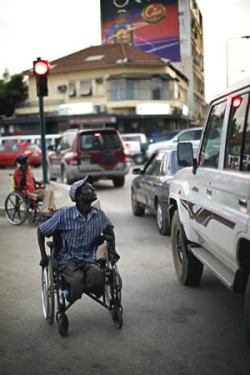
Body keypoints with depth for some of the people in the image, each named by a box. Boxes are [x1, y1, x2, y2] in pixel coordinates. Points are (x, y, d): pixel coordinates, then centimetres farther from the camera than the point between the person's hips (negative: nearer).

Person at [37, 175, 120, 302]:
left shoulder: (99, 214, 4)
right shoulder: (64, 214, -7)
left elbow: (109, 229, 26)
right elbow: (40, 231, 5)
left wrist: (113, 249, 13)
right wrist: (43, 256, 0)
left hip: (90, 260, 2)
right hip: (68, 260, -2)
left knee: (97, 275, -35)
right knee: (76, 280, -35)